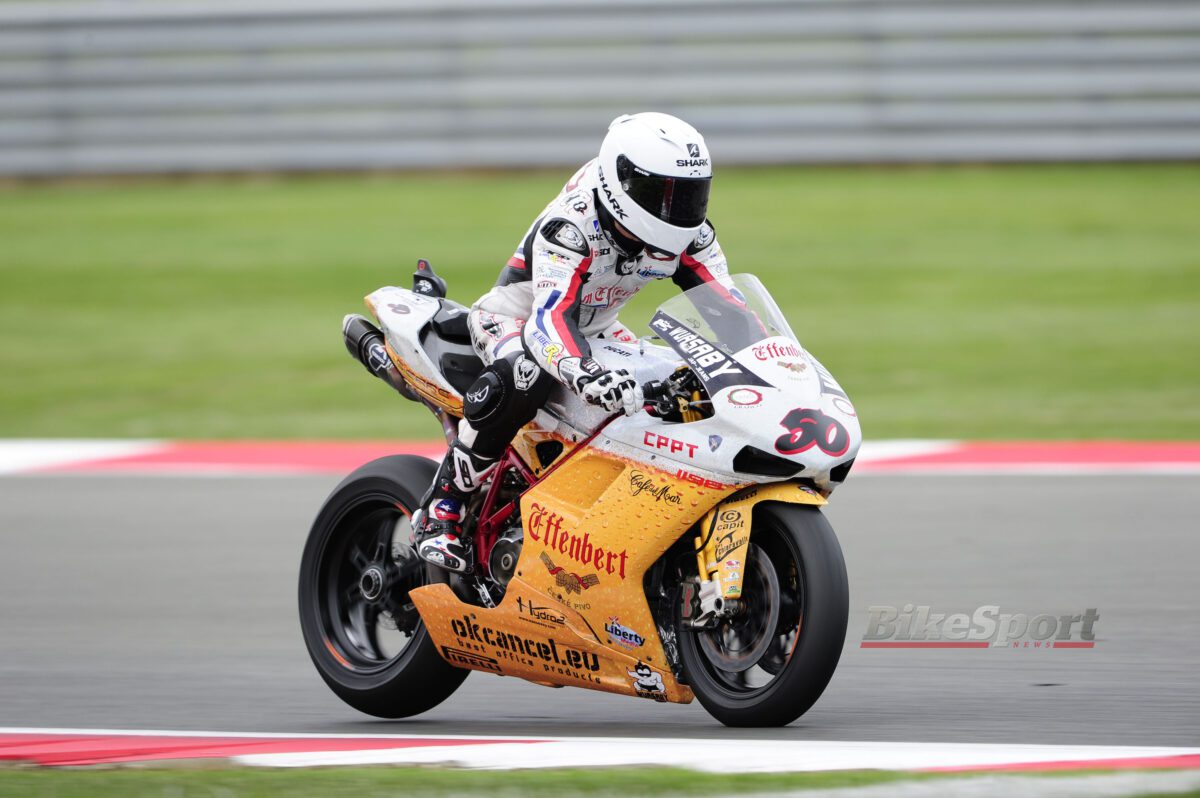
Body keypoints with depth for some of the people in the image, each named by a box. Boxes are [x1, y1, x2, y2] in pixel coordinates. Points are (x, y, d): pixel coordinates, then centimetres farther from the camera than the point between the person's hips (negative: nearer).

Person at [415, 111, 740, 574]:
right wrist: (585, 374, -68)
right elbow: (550, 316, -48)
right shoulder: (572, 224, -35)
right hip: (516, 317, -8)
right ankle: (441, 510, -31)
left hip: (595, 329, 8)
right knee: (525, 375, -40)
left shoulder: (688, 236, -13)